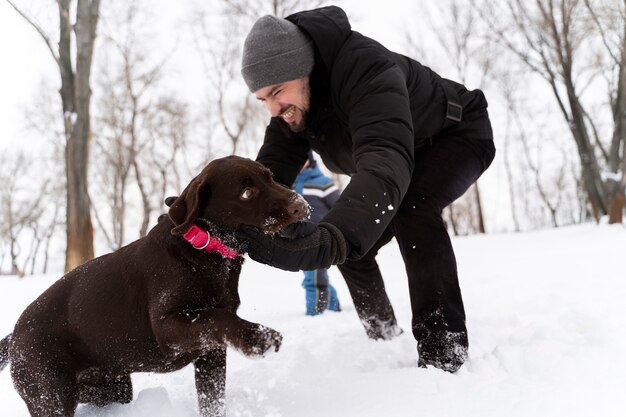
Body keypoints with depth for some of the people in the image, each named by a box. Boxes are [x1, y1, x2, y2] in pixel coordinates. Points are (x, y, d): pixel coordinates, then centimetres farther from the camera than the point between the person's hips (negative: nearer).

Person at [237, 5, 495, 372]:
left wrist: (330, 240, -73)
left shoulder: (367, 67, -41)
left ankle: (444, 351, -31)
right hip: (412, 156, 8)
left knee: (410, 206, -37)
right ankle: (385, 339, 27)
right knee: (350, 246, 3)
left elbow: (385, 163, -57)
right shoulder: (290, 103, -14)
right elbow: (271, 171, -17)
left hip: (460, 136, -8)